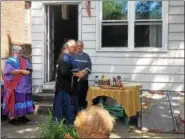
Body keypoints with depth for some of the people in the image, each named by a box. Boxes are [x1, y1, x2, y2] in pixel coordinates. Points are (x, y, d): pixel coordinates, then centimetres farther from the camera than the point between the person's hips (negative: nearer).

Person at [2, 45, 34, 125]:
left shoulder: (24, 61, 15)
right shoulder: (10, 61, -3)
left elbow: (29, 70, 5)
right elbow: (11, 71, -19)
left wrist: (18, 71, -12)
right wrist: (22, 71, -18)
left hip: (24, 86, 6)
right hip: (14, 86, -6)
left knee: (23, 101, 8)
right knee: (14, 101, -4)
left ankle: (22, 116, 17)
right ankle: (12, 117, 4)